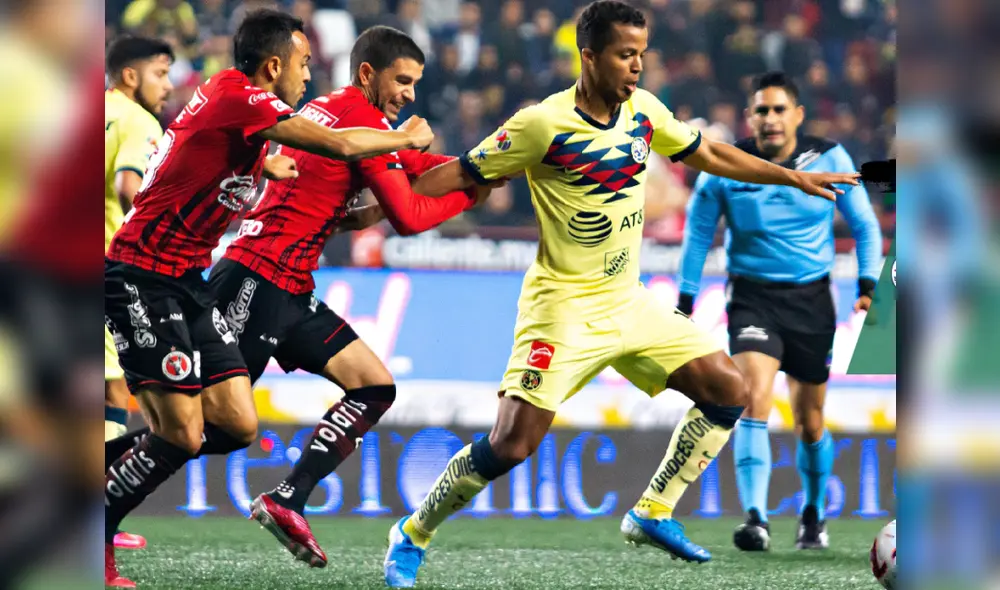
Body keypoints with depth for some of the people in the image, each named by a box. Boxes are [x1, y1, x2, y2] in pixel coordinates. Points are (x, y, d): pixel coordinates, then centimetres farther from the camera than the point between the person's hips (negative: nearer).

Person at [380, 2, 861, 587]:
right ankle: (412, 536, 3)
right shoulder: (543, 124, -17)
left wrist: (796, 178, 20)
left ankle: (653, 513, 14)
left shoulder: (644, 111, 2)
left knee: (730, 390, 1)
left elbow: (709, 154, 17)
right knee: (512, 444, -18)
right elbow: (461, 173, -9)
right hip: (563, 305, -7)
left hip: (629, 301, 7)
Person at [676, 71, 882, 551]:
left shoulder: (829, 160, -3)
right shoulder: (724, 168, -5)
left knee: (810, 422, 9)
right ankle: (755, 519, -29)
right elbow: (698, 234, 7)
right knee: (755, 399, -23)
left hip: (812, 300, 2)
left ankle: (813, 515, 33)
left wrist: (867, 285, -3)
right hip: (753, 296, -1)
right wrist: (685, 304, 3)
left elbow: (864, 224, 7)